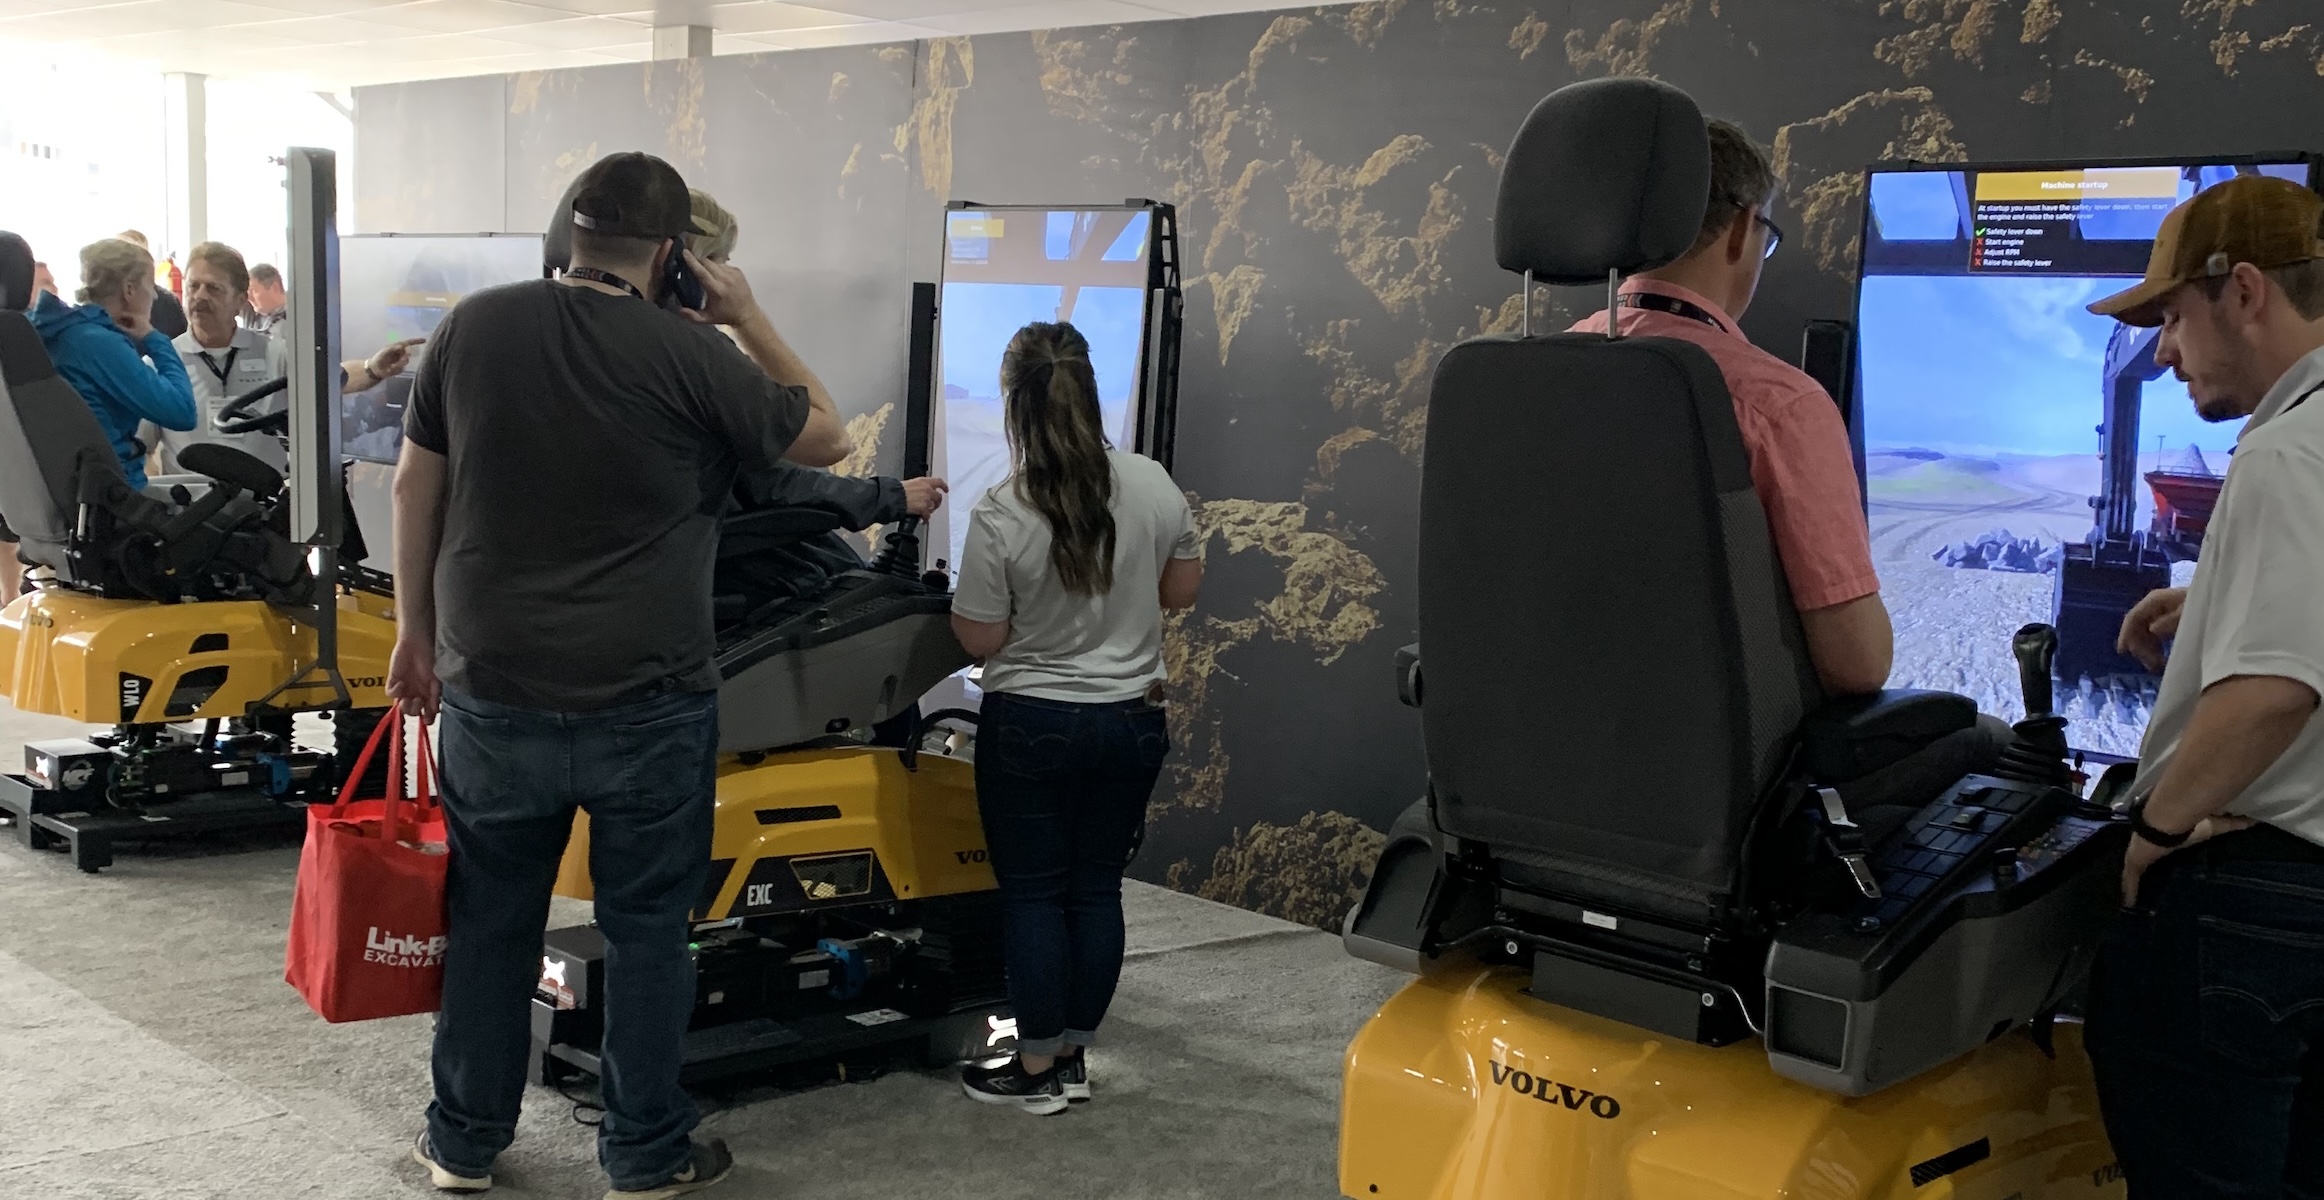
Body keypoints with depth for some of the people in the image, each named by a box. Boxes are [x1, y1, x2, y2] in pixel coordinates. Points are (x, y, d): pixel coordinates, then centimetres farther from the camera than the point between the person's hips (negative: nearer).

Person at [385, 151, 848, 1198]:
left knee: (491, 920, 16)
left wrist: (417, 631, 17)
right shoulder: (691, 356, -11)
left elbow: (416, 488, 7)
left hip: (493, 692, 3)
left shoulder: (474, 327, 0)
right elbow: (826, 438, 2)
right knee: (647, 929, 10)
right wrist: (749, 322, 9)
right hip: (645, 707, -3)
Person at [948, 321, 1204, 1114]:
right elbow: (1182, 589, 7)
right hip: (1132, 721, 4)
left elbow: (979, 639, -10)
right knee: (1097, 888, 12)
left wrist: (964, 595, 9)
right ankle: (1074, 1056, 21)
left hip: (1032, 727, -4)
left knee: (1033, 892, 7)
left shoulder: (1000, 518, -18)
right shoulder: (1154, 486, -6)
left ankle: (1036, 1069, 13)